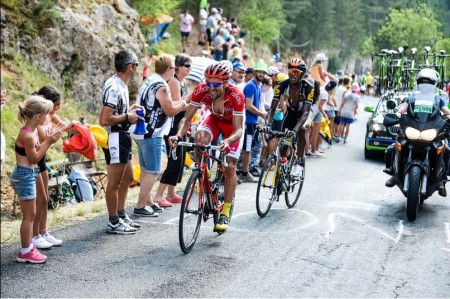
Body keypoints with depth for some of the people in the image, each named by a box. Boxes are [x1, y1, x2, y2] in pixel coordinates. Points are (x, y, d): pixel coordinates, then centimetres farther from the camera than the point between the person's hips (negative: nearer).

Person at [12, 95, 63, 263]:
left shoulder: (33, 131, 7)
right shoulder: (27, 135, -22)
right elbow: (34, 158, -16)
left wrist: (48, 140, 4)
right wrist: (48, 142, -13)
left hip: (28, 175, 10)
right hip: (24, 175, -10)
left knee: (30, 214, 16)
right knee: (29, 215, -2)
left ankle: (28, 247, 26)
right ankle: (25, 252, 6)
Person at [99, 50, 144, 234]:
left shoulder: (121, 85, 10)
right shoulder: (114, 87, -21)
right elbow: (105, 119, -26)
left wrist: (130, 110, 10)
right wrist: (128, 117, -16)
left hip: (122, 137, 11)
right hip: (115, 137, -11)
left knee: (127, 177, 20)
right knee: (115, 182, -1)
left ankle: (121, 215, 30)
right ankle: (113, 223, 8)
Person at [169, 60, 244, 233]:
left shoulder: (236, 96, -38)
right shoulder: (201, 91, -30)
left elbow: (238, 130, -37)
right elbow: (187, 118, -25)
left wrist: (227, 142, -58)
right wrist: (178, 135, -44)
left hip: (232, 125, -2)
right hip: (215, 120, 2)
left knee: (230, 167, -8)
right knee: (200, 137, -32)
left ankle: (226, 212, 3)